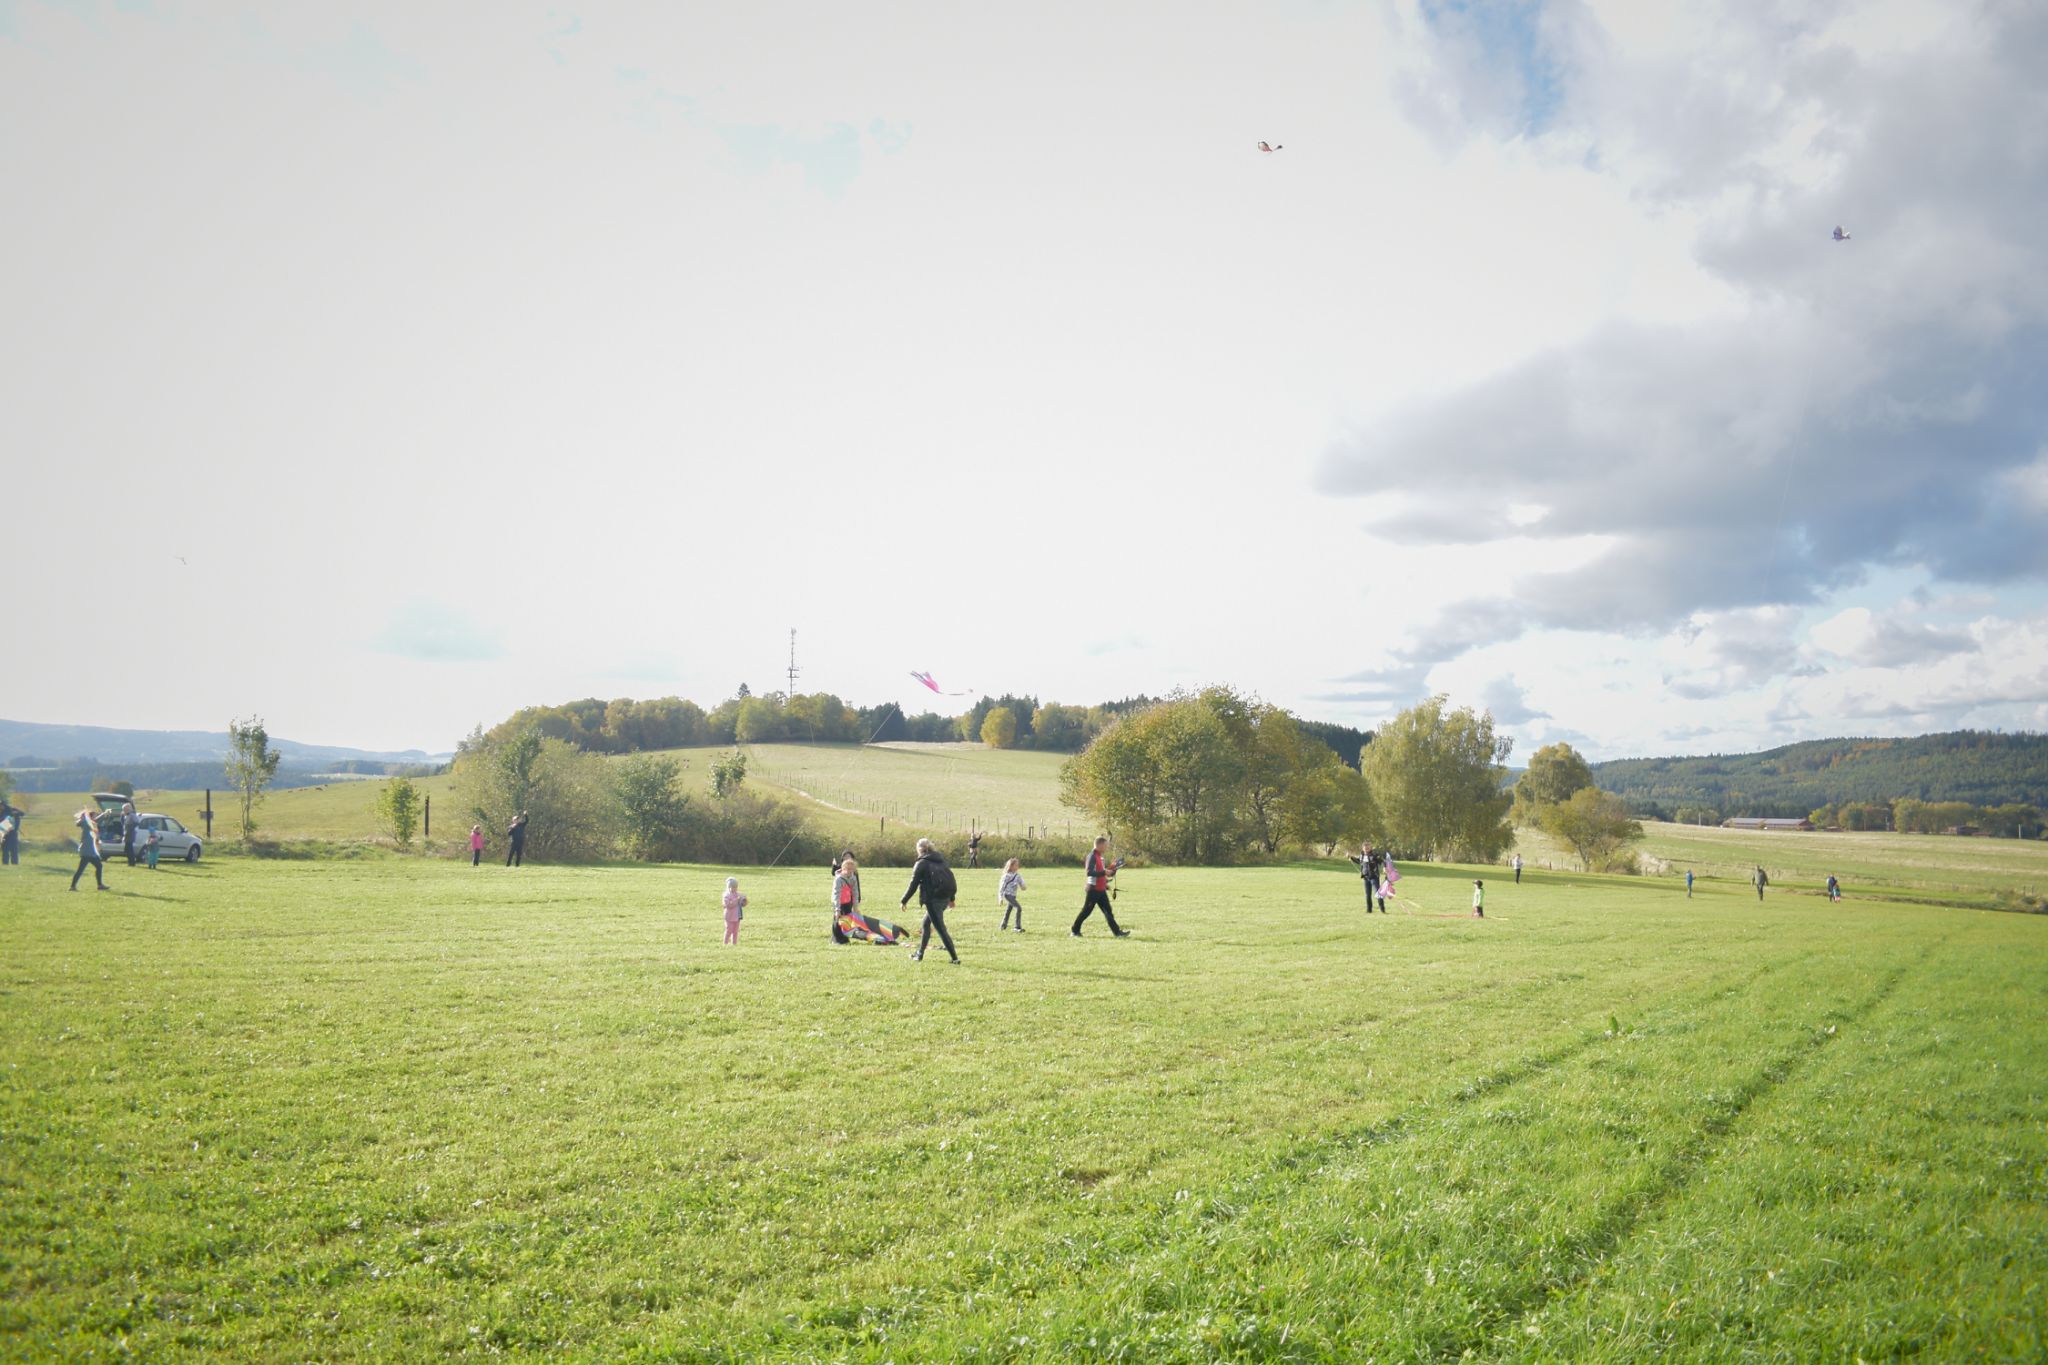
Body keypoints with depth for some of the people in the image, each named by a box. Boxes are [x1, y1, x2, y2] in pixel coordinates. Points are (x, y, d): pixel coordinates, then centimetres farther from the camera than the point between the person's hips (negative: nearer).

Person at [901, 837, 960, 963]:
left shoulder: (922, 863, -5)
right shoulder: (941, 861, 15)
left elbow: (913, 885, -7)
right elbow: (950, 879, 18)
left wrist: (904, 901, 2)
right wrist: (951, 898, 27)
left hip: (933, 899, -7)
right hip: (945, 898, 8)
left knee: (940, 929, -4)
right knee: (926, 923, 22)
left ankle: (954, 958, -9)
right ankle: (920, 954, 28)